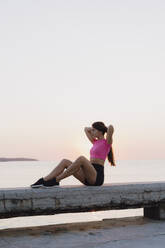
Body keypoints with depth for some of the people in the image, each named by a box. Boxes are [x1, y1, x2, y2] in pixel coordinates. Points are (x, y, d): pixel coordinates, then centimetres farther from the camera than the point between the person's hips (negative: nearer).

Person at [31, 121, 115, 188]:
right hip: (87, 178, 8)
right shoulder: (95, 142, 22)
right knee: (65, 161, -9)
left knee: (81, 159, -34)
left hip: (97, 177, -8)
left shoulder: (107, 143, -1)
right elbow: (86, 129, 34)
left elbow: (111, 127, -19)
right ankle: (44, 181, -21)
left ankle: (56, 180, -31)